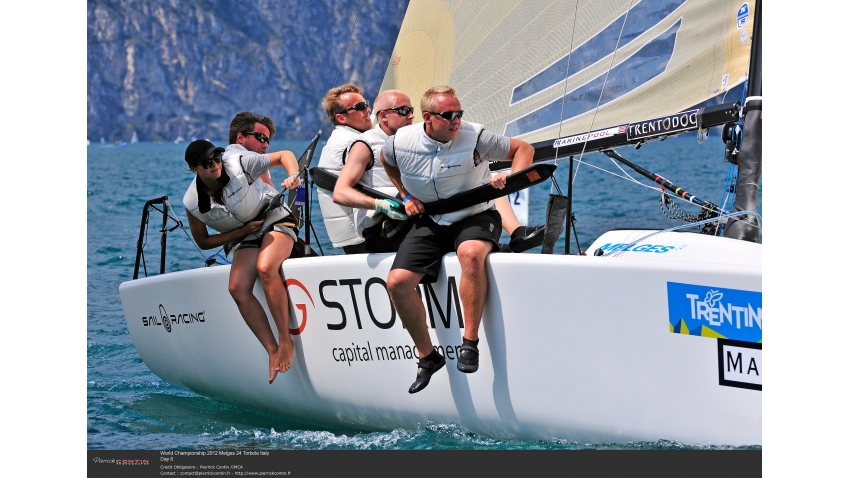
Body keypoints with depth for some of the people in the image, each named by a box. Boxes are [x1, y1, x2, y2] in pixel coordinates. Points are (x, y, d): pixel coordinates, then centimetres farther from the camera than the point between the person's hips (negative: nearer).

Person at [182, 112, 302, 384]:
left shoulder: (239, 163, -18)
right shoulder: (192, 203, -12)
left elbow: (284, 155, -5)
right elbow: (204, 242, 1)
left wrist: (293, 176, -26)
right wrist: (243, 231, -9)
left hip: (275, 220, -3)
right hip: (246, 238, 3)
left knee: (265, 267, -33)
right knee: (237, 288, -22)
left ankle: (285, 340, -27)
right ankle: (273, 352, -19)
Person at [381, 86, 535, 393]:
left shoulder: (475, 138, -16)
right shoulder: (400, 142, -7)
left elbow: (523, 149, -4)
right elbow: (387, 161, 19)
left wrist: (512, 177, -21)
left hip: (474, 218, -3)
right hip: (429, 222, 4)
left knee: (471, 253, -39)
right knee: (397, 281, -15)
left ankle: (470, 343, -29)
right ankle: (427, 356, 4)